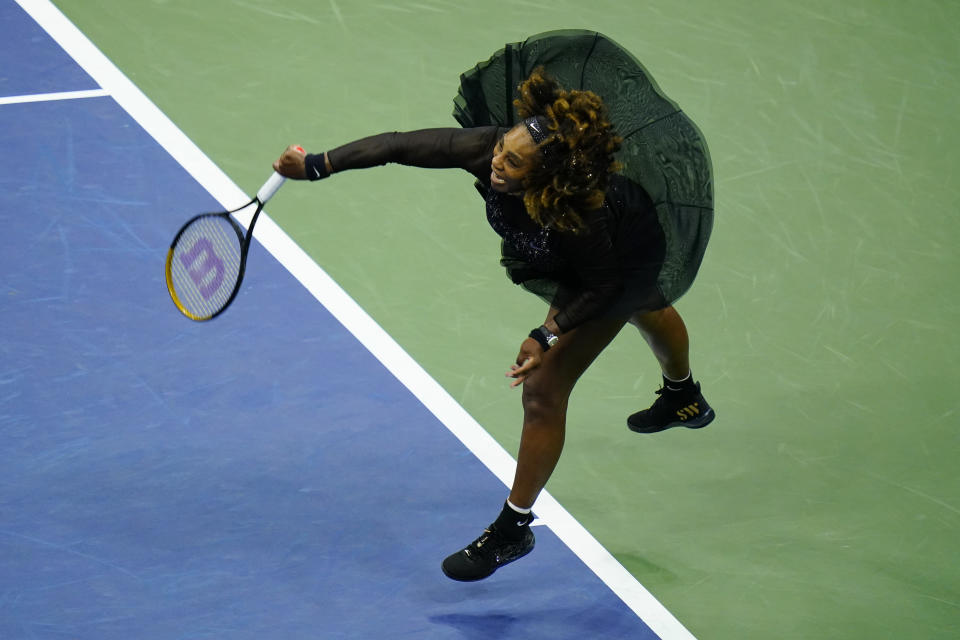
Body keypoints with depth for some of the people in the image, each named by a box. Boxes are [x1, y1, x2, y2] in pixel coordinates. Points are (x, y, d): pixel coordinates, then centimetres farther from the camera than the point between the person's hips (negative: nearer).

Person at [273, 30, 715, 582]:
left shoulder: (581, 219, -49)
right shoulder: (490, 148, -40)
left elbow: (602, 285, -30)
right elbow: (404, 145, -35)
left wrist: (550, 335, -35)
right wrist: (319, 164, -39)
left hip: (624, 270, -7)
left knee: (543, 390, -9)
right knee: (649, 312, 38)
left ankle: (514, 529, 11)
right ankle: (684, 398, 73)